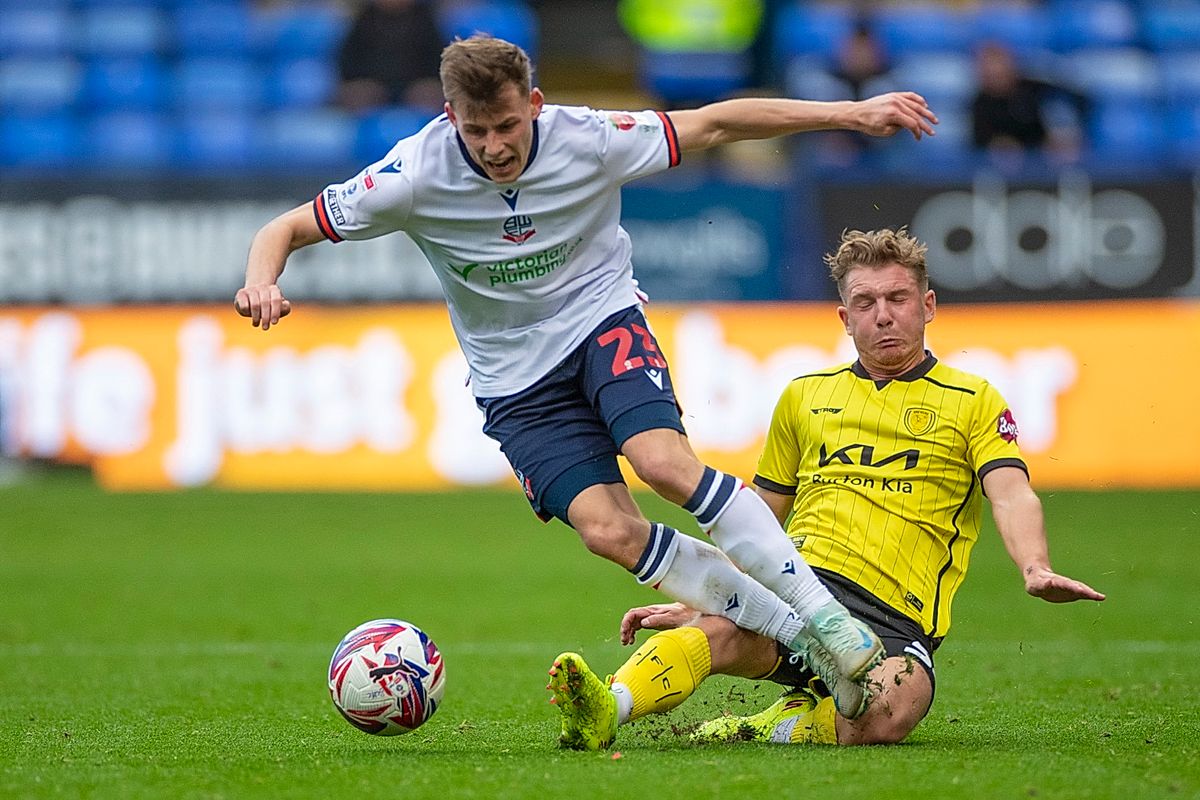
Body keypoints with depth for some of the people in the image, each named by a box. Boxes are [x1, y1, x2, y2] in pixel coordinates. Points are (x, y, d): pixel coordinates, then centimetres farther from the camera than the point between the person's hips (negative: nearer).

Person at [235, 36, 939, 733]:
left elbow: (715, 124, -7)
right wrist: (262, 285, -33)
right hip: (516, 378, 1)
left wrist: (850, 114, -8)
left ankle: (824, 613, -20)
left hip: (602, 317, -1)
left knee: (665, 462, -29)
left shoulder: (587, 139, -17)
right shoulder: (416, 175, -19)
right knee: (610, 531, -18)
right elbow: (285, 230, -11)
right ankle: (801, 638, -8)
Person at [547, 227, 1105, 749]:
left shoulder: (973, 401, 13)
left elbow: (1012, 497, -3)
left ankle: (776, 727, -14)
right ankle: (607, 710, -54)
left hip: (894, 616, -2)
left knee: (887, 714, -37)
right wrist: (691, 601, 20)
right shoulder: (804, 396, 23)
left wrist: (1036, 569, -24)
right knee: (722, 627, -34)